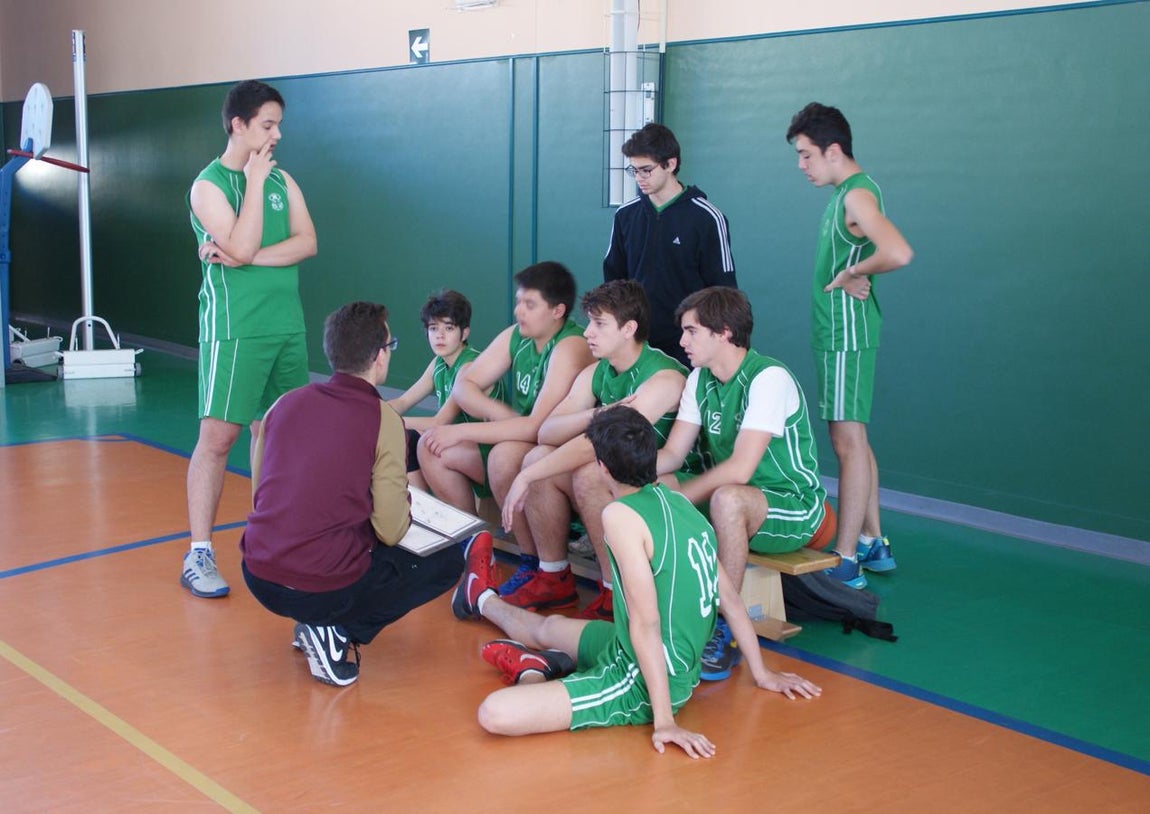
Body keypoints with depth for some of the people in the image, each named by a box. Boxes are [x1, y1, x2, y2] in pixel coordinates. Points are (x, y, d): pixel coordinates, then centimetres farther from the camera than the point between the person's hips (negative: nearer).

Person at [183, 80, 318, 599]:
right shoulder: (209, 185, -5)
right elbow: (242, 247, -18)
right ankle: (199, 554, -4)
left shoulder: (282, 180, 12)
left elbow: (307, 243, -1)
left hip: (287, 326, 6)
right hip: (233, 329, -6)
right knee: (217, 436, -7)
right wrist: (254, 182, -11)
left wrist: (249, 257, -14)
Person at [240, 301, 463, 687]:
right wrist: (403, 496, 14)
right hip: (326, 590, -6)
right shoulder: (383, 420, -9)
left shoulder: (285, 403, 6)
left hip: (258, 580, 6)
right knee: (448, 561, 14)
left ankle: (317, 624, 13)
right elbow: (391, 531, -9)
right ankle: (340, 633, -1)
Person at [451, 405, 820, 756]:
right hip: (677, 667, 9)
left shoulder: (621, 515, -22)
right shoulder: (678, 501, 2)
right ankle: (484, 599, 48)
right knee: (549, 628, 27)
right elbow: (730, 597, 8)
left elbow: (646, 623, -24)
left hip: (642, 683, -9)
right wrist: (762, 673, 18)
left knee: (495, 714, -11)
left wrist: (664, 720, -21)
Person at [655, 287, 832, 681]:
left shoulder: (769, 379, -21)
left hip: (793, 508, -8)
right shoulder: (700, 379, 5)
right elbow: (672, 455, 1)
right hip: (725, 493, 8)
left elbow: (740, 469, -29)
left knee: (727, 499, -39)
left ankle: (726, 632, -26)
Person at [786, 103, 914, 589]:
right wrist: (850, 276, -1)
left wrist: (851, 274, -17)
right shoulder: (846, 193, 15)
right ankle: (873, 544, 27)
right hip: (837, 331, 10)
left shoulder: (857, 196, -16)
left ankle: (846, 564, -3)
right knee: (853, 439, 16)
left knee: (848, 441, -7)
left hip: (847, 334, -10)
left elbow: (898, 253, -32)